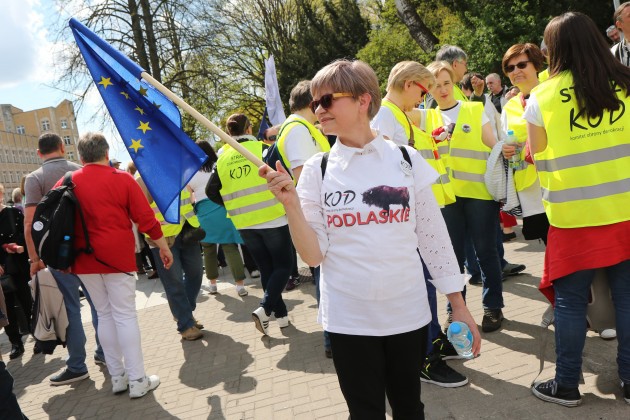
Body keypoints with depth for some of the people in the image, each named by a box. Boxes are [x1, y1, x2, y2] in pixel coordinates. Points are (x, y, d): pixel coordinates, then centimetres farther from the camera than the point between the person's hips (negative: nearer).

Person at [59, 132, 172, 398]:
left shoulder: (66, 183, 4)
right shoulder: (122, 179, -5)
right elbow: (145, 217, -6)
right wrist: (163, 246, 4)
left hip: (84, 259, 4)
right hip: (117, 256, -3)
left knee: (104, 315, 13)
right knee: (125, 315, 0)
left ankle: (117, 377, 19)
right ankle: (137, 380, 2)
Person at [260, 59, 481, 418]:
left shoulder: (407, 159, -2)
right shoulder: (317, 170, -3)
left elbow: (434, 237, 3)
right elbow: (314, 256, -5)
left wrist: (459, 305, 3)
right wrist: (291, 204, -19)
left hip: (408, 312, 1)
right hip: (349, 319, 0)